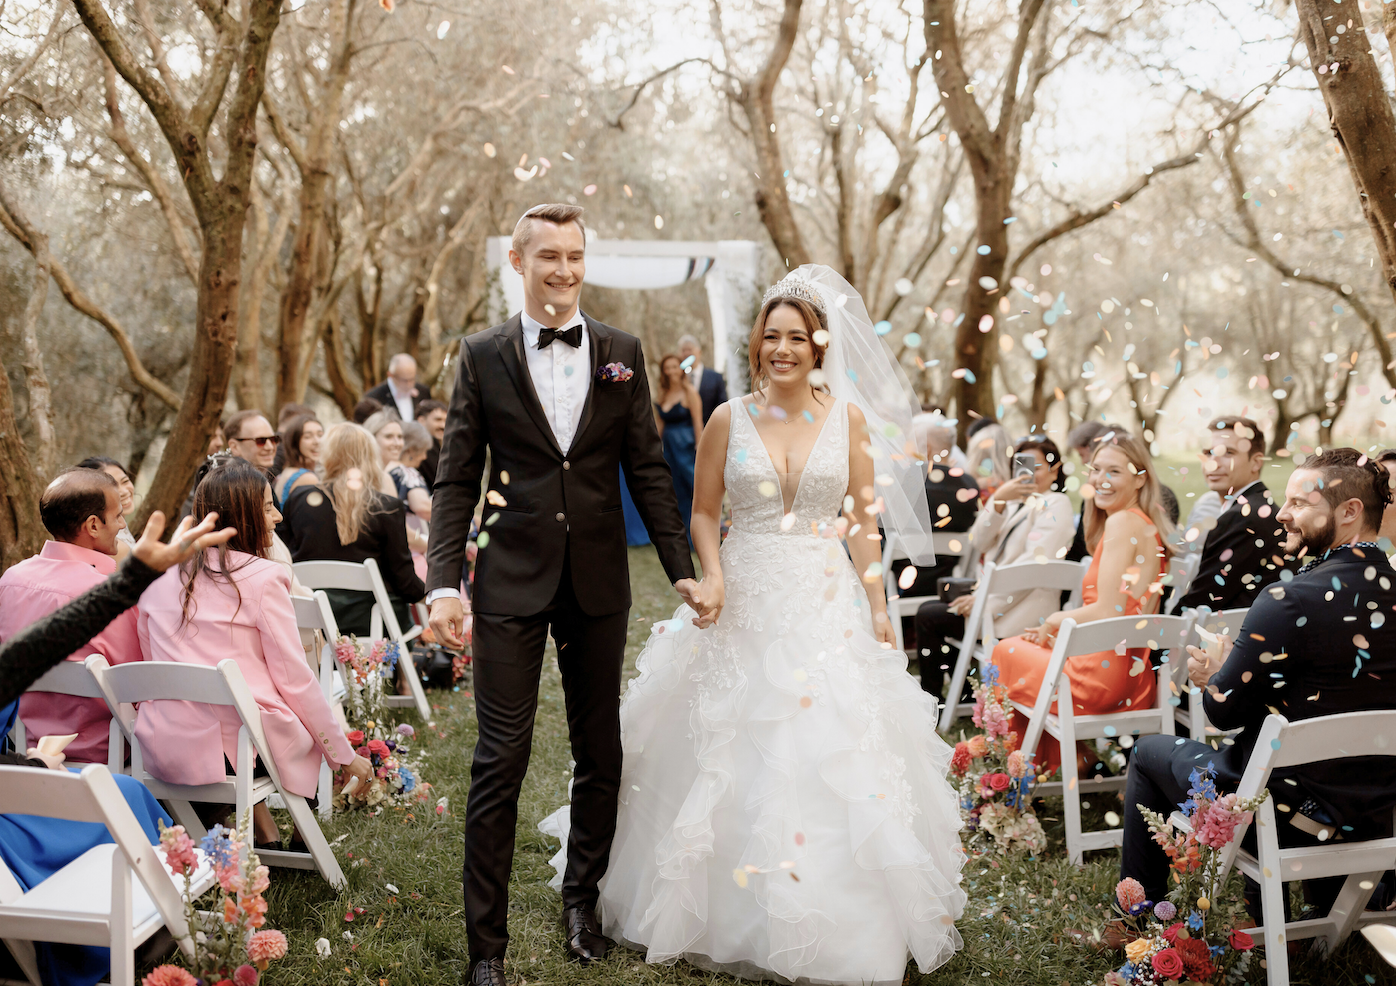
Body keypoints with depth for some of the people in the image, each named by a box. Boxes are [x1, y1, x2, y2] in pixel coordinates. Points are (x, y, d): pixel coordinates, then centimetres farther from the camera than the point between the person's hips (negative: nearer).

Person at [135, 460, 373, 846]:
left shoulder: (160, 576, 6)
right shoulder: (262, 577, -9)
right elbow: (295, 679, -7)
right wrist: (345, 756, 2)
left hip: (163, 751, 5)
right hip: (239, 747, -5)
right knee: (315, 726, 24)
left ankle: (262, 828, 21)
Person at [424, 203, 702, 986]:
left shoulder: (623, 354, 5)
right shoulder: (484, 355, 0)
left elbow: (648, 468, 6)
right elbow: (457, 479, -1)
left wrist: (682, 567, 1)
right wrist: (445, 582, -11)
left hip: (598, 581, 2)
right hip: (512, 579, -2)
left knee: (601, 752, 13)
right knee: (501, 760, -1)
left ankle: (583, 900, 33)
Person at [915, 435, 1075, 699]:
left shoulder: (1055, 505, -6)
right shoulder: (1015, 501, 18)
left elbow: (1035, 564, -18)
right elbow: (980, 542, 2)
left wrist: (985, 600, -22)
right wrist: (998, 500, -15)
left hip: (1023, 608, -8)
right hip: (994, 594, 8)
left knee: (928, 617, -10)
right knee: (928, 607, 5)